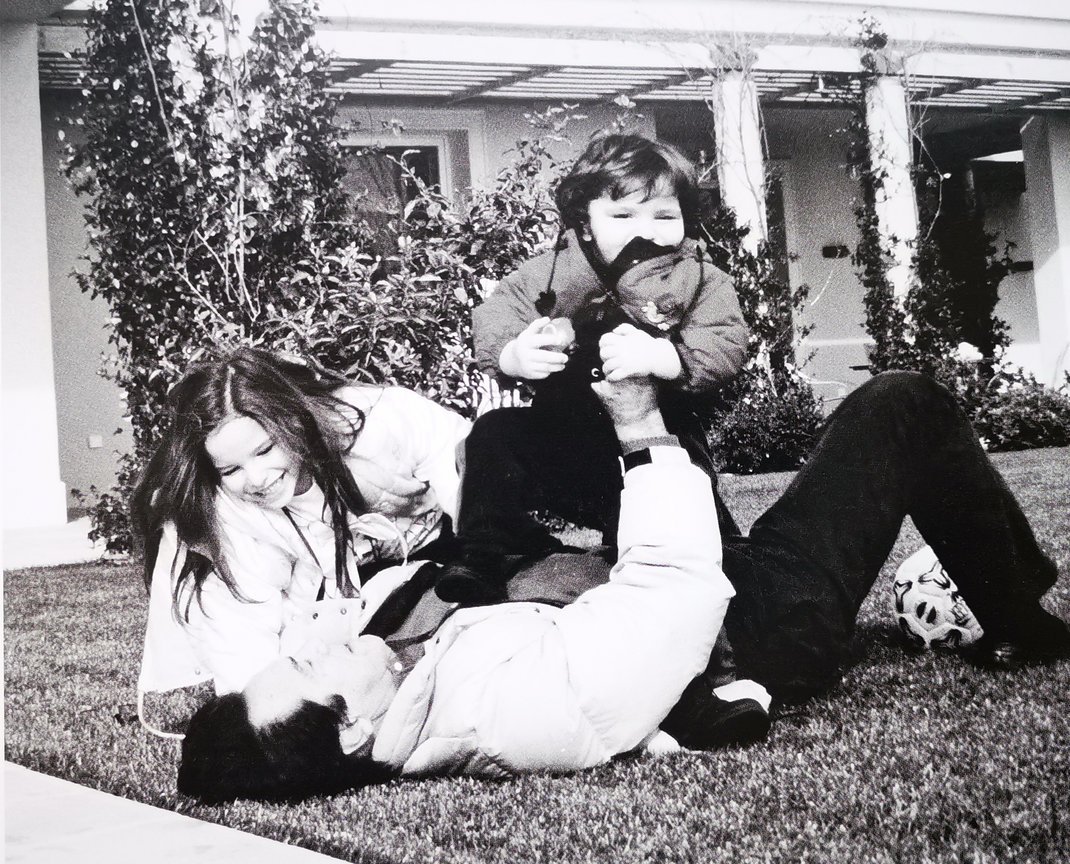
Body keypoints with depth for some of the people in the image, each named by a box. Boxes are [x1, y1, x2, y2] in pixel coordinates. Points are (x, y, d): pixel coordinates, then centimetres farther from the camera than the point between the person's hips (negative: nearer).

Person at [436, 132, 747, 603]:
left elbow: (723, 347, -16)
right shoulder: (554, 269, 3)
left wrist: (660, 357, -36)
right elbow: (493, 314, 0)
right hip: (561, 436, 2)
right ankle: (484, 556, -9)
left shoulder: (700, 280, -1)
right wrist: (513, 355, -24)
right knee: (495, 432, -14)